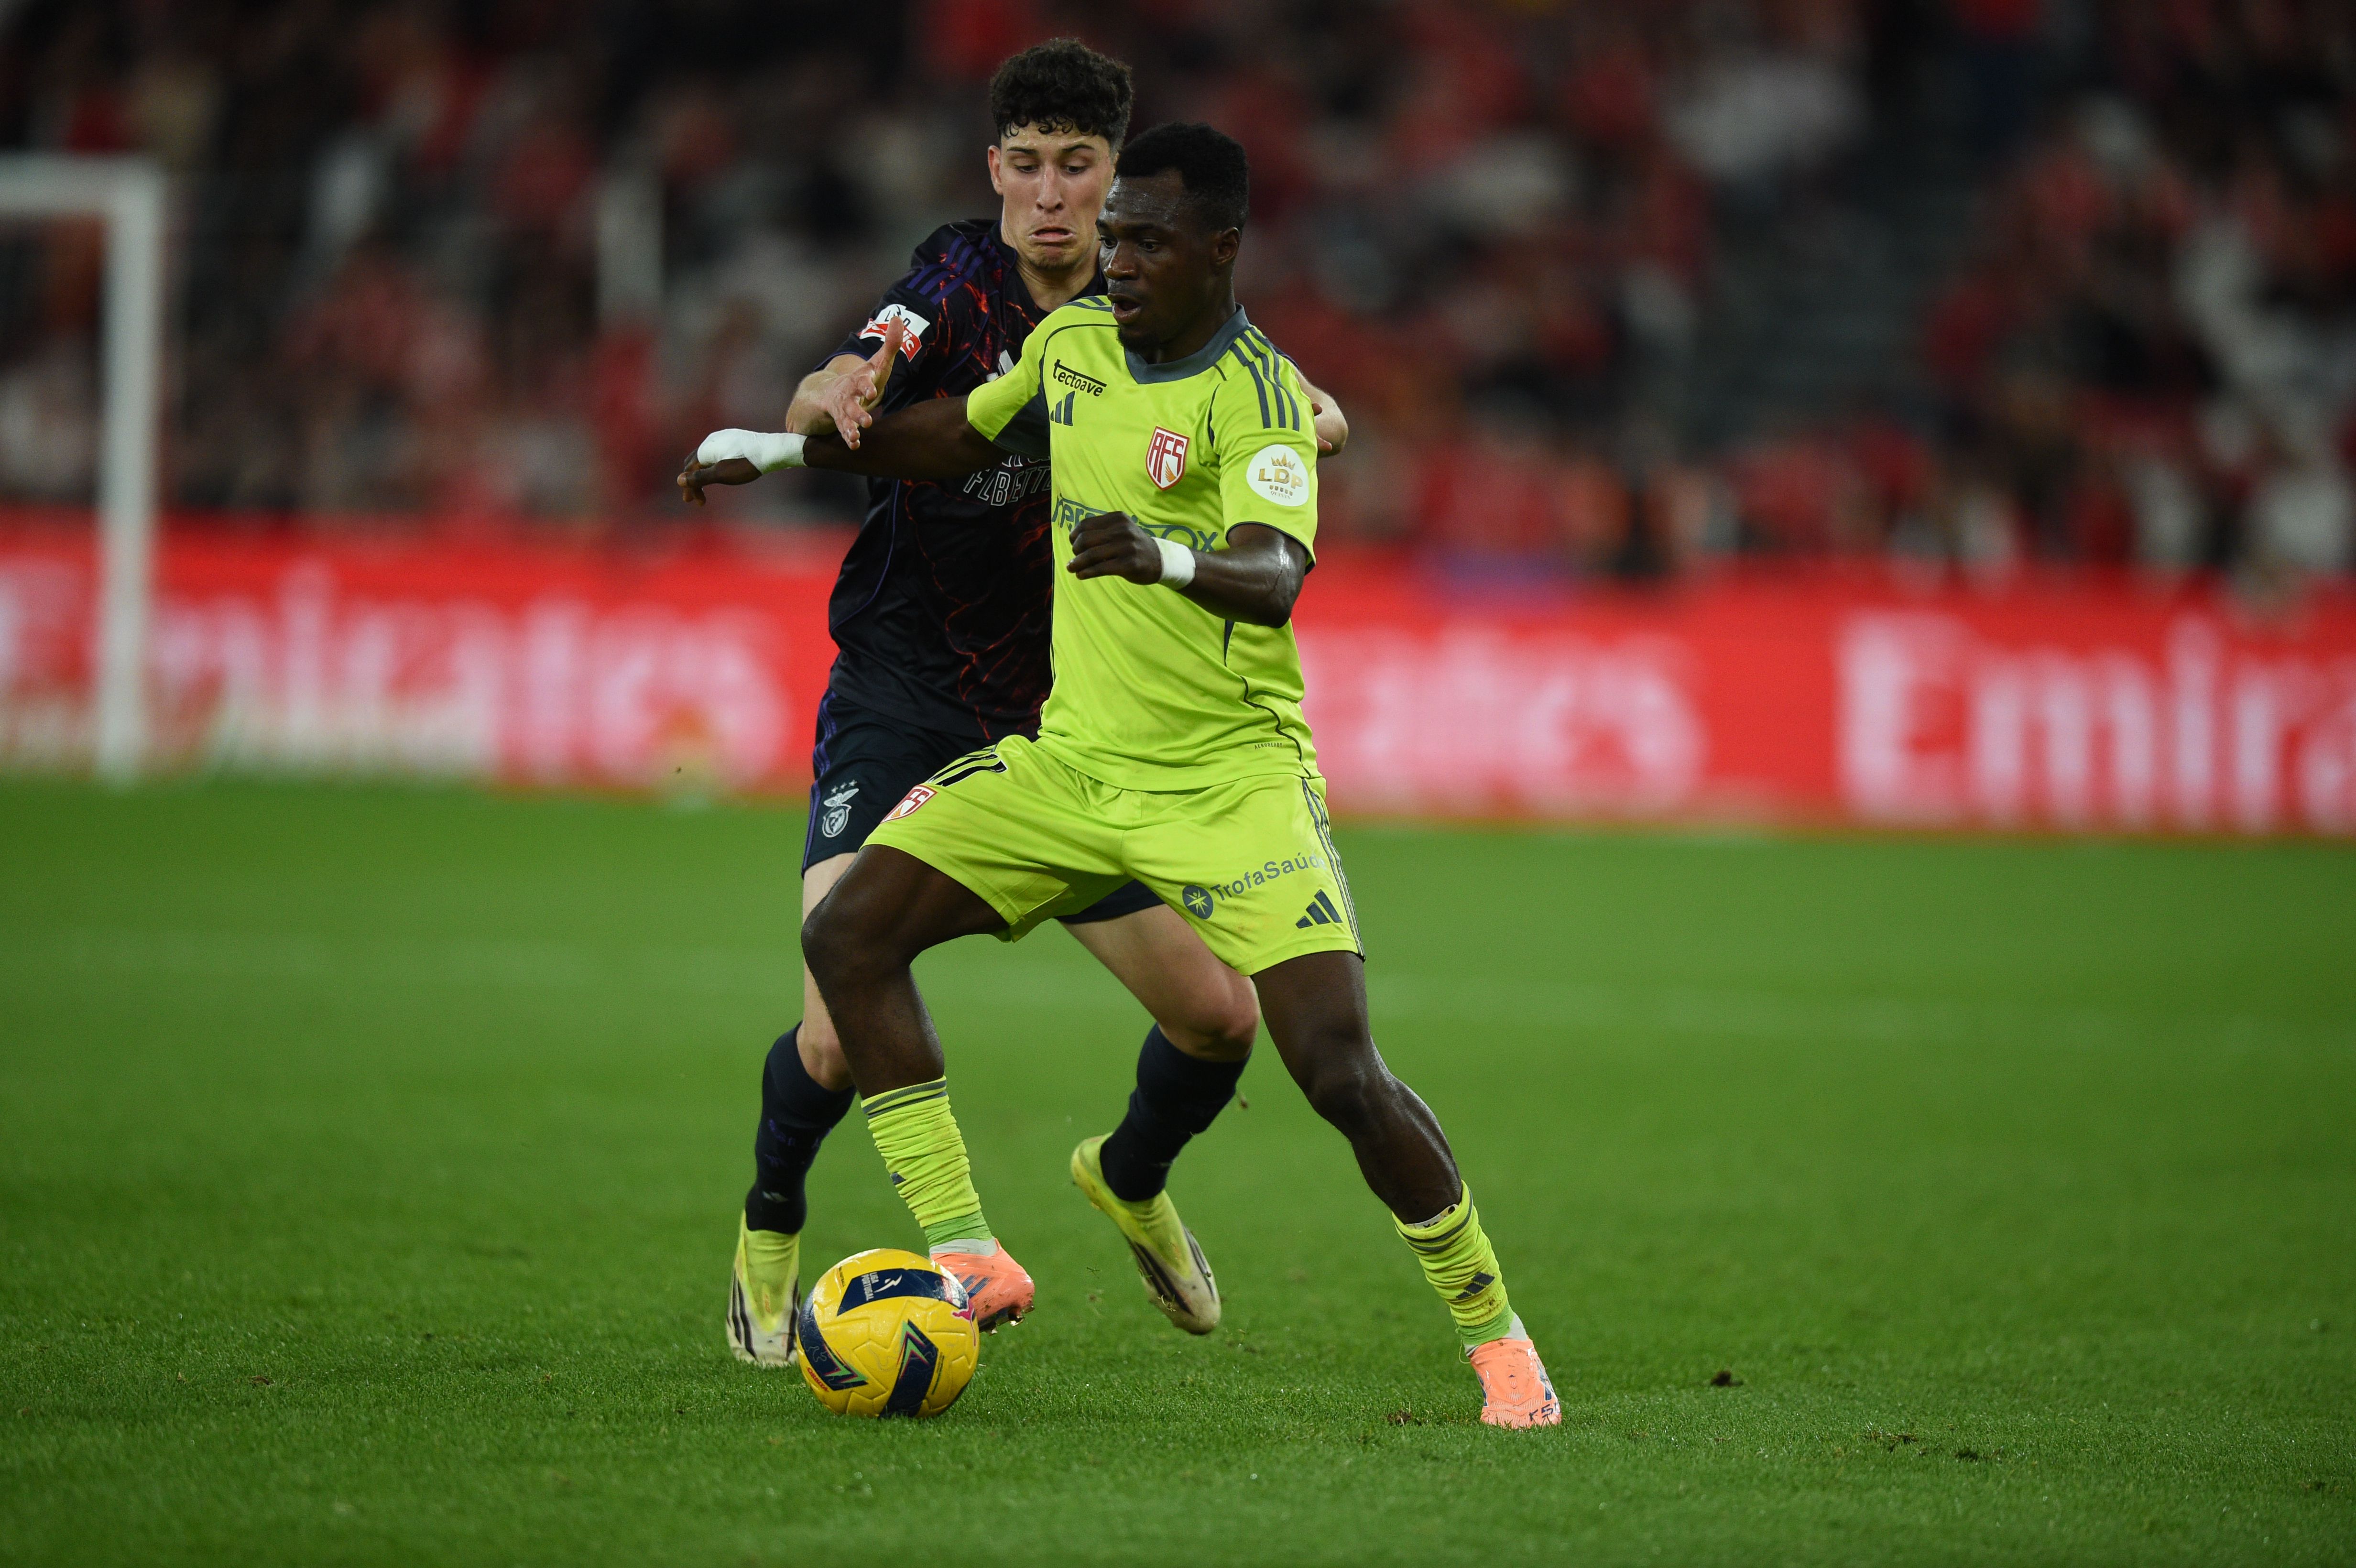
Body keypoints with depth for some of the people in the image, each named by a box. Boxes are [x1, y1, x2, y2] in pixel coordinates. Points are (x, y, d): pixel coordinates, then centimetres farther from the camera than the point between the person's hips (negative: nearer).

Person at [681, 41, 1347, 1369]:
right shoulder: (960, 280, -14)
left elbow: (1319, 418, 1)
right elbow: (823, 402, -30)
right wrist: (837, 396, -55)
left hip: (1070, 714, 4)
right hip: (902, 699, -4)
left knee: (1223, 1019, 3)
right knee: (843, 1033, -20)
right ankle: (771, 1232, 11)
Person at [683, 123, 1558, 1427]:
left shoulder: (1258, 398, -16)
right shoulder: (1074, 340, 5)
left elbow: (1274, 575, -34)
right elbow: (963, 437, 25)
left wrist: (1170, 557, -54)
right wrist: (787, 449, 18)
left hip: (1233, 777, -6)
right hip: (1074, 759, 6)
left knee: (1341, 1076, -17)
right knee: (847, 932, -10)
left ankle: (1495, 1335, 3)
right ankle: (967, 1256, -6)